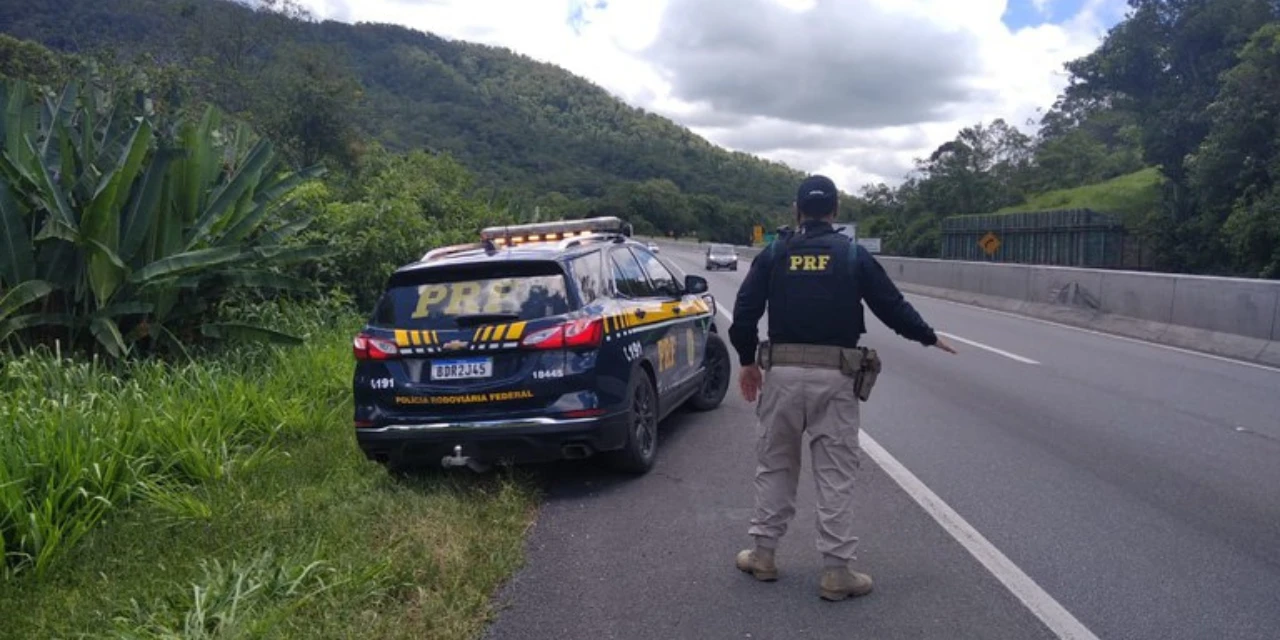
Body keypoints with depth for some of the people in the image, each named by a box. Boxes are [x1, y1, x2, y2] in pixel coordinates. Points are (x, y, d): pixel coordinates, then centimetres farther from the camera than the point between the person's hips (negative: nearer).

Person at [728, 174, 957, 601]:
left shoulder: (774, 254, 5)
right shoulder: (853, 255, 2)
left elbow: (744, 313, 0)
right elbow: (891, 305, 5)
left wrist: (748, 362, 13)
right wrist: (929, 337, 22)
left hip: (782, 372, 1)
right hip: (834, 376, -1)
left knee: (774, 465, 15)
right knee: (835, 474, 5)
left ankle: (763, 553, 21)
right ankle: (836, 571, 9)